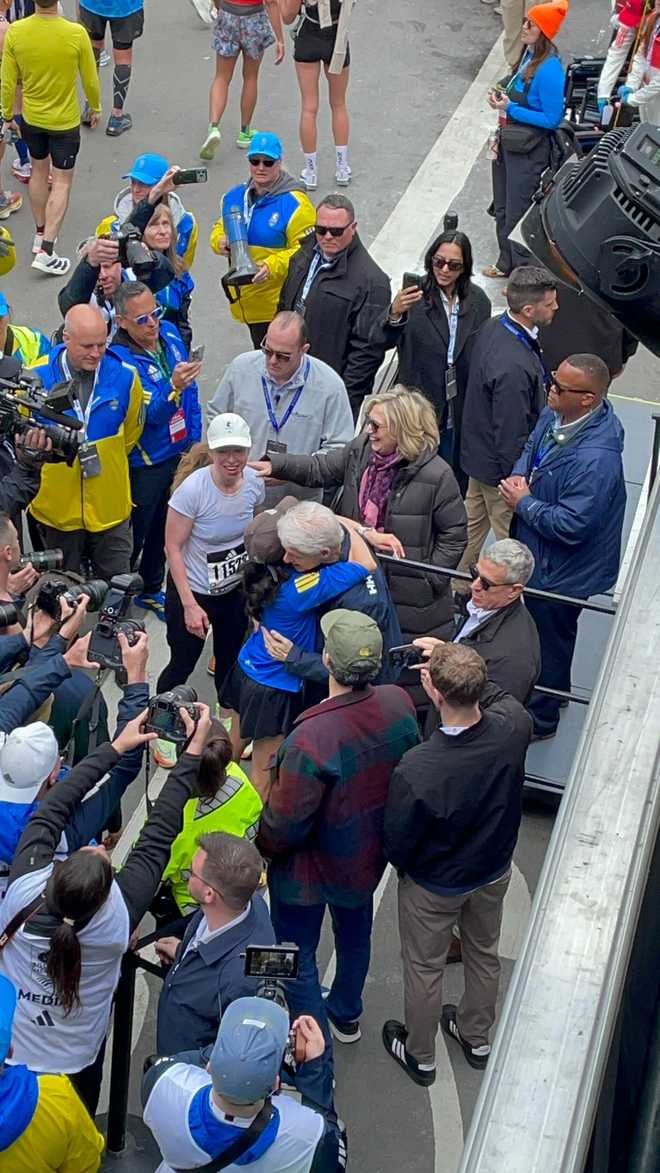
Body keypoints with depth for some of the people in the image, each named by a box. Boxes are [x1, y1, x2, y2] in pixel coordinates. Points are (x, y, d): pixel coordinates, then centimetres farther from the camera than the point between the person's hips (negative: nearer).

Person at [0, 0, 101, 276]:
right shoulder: (76, 34, -22)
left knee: (38, 172, 23)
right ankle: (45, 252, -1)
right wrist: (95, 107, 10)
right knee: (62, 182, 6)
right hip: (65, 122, -3)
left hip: (31, 119, 3)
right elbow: (90, 80, -9)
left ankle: (40, 235, 36)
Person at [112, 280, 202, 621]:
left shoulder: (170, 333, -3)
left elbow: (191, 391, 9)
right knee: (133, 534, 7)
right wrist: (173, 386, -50)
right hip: (143, 462, -7)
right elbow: (152, 412, -31)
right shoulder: (120, 360, -25)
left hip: (178, 453, 7)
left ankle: (151, 590, 43)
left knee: (162, 528, 23)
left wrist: (195, 438, 11)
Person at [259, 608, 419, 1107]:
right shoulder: (399, 704, -21)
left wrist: (262, 847, -4)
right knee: (355, 933, 30)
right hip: (368, 856, 6)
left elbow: (284, 824, -27)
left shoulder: (312, 738, -40)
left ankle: (318, 1072, 25)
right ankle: (346, 1015, 57)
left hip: (310, 868, -6)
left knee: (298, 958, 15)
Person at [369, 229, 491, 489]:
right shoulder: (415, 294, -12)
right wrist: (394, 314, -41)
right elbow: (379, 342, -21)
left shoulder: (478, 302, -1)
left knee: (456, 481, 15)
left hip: (461, 412, 3)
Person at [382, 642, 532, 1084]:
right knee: (484, 954, 29)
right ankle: (476, 1038, 54)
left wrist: (401, 863, -1)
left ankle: (419, 1055, 46)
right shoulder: (513, 728, -30)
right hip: (494, 871, 4)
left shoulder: (417, 769, -41)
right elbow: (500, 696, -1)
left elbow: (397, 844, -23)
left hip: (434, 885, -4)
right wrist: (458, 670, -7)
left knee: (424, 967, 22)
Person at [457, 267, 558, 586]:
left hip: (479, 450, 10)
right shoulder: (513, 365, -36)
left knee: (473, 524, 26)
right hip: (501, 467, -10)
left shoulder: (493, 327, -7)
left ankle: (454, 589, 43)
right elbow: (512, 436, -28)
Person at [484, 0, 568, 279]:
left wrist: (510, 109, -21)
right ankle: (506, 263, 39)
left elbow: (552, 119, -21)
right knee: (502, 208, 21)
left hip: (528, 151, -9)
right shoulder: (527, 55, 2)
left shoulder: (549, 69, -24)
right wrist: (502, 100, 5)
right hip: (510, 142, 9)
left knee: (517, 214, 3)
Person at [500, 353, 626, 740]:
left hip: (563, 571, -9)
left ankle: (540, 719, 37)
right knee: (545, 633, 30)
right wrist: (519, 476, -8)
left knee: (550, 640, 14)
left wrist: (523, 502, -21)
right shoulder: (554, 415, -9)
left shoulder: (595, 459, -37)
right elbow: (531, 447, 13)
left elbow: (571, 526, -34)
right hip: (539, 552, 9)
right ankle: (556, 691, 55)